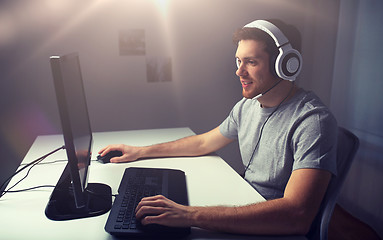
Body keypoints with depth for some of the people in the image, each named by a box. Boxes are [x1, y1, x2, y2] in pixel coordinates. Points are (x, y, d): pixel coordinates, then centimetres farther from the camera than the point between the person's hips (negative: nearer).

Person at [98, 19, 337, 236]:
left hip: (280, 230, -6)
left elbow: (297, 216, -35)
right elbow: (204, 142, 16)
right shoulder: (246, 106, 2)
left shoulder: (313, 120, -24)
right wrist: (140, 151, 13)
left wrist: (190, 215, -41)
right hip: (246, 211, 6)